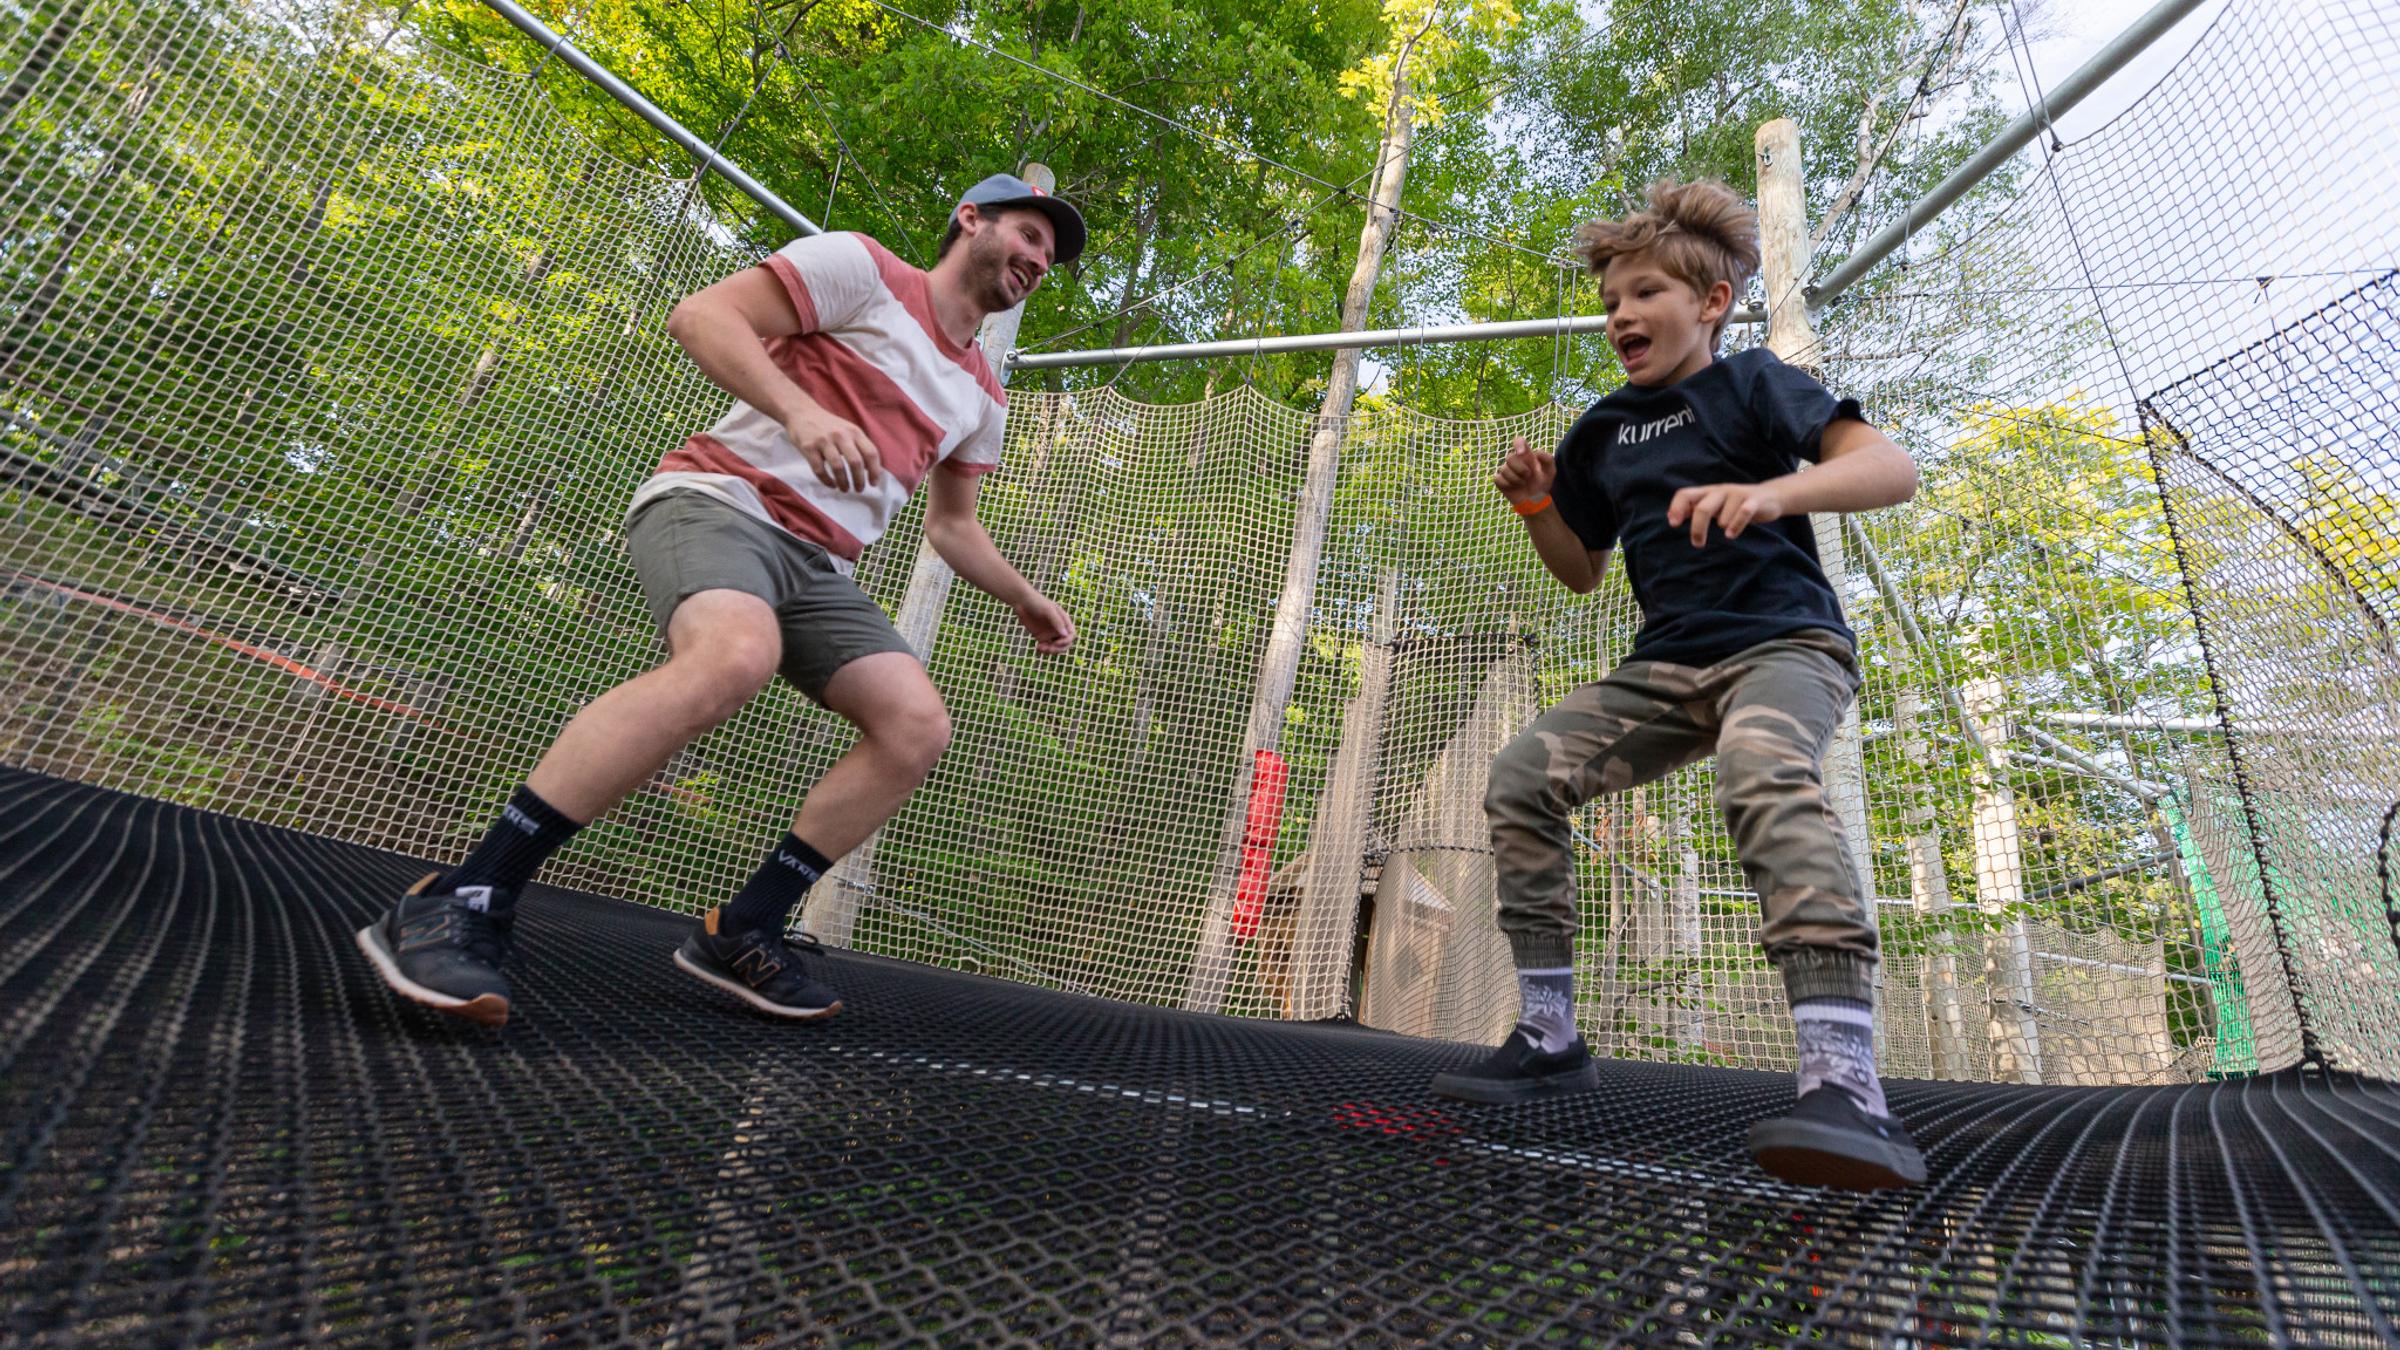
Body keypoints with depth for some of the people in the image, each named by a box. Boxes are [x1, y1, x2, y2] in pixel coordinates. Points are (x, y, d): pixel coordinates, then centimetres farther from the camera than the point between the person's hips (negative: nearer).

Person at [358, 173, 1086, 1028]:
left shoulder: (983, 396, 21)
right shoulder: (862, 268, 1)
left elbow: (951, 526, 30)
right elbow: (700, 314, -8)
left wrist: (1025, 601, 26)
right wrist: (799, 408, -24)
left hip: (817, 563, 7)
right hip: (719, 499, -7)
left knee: (918, 725, -13)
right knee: (733, 655, -38)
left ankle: (742, 932, -5)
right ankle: (461, 903, -30)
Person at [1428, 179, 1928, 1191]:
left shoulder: (1751, 384, -1)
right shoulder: (1605, 429, 16)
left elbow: (1892, 467, -16)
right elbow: (1580, 569, 22)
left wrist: (1773, 492, -36)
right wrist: (1536, 502, 2)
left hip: (1785, 640, -5)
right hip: (1669, 663, 6)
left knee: (1763, 771, -39)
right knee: (1522, 776, -12)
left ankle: (1846, 1085, -44)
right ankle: (1548, 1039, -4)